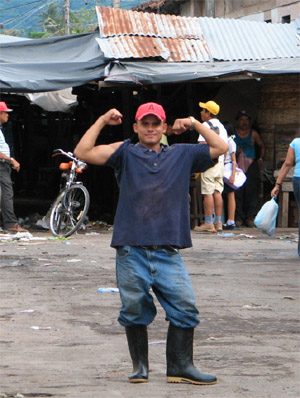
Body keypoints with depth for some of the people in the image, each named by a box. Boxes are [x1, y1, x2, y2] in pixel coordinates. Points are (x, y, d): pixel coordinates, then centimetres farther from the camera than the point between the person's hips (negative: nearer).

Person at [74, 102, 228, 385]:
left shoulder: (182, 155, 18)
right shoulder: (125, 153, 11)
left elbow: (220, 148, 20)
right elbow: (83, 152, 2)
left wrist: (195, 124, 14)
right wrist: (102, 121, 3)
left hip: (168, 252, 2)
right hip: (131, 251, -2)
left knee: (184, 308, -5)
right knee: (134, 310, 2)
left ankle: (180, 367, 3)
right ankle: (140, 366, 16)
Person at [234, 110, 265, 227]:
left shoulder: (253, 134, 12)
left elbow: (262, 146, 23)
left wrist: (260, 159, 11)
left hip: (251, 166, 1)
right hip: (237, 166, -1)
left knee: (252, 192, -5)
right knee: (237, 192, -7)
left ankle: (250, 218, -1)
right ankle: (238, 218, -2)